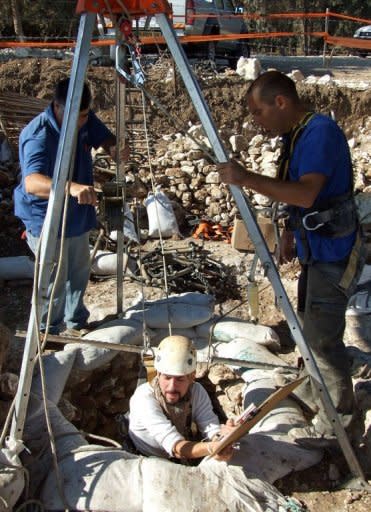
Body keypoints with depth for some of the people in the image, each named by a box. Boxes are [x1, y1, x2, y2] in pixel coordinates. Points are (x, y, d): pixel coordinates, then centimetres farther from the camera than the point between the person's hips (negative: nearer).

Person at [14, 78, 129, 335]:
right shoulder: (37, 135, -30)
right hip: (46, 219, -7)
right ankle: (48, 333, 25)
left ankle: (76, 322, 42)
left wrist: (115, 148, -19)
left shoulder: (87, 120, -9)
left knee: (80, 271, 20)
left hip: (77, 213, 7)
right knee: (54, 280, 2)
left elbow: (106, 138, 7)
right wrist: (71, 187, -63)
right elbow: (32, 183, -44)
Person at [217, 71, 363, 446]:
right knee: (310, 326, 20)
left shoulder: (321, 131, -20)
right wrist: (289, 232, 18)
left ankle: (335, 418, 14)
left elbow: (306, 193, -34)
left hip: (333, 253, -10)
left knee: (322, 336, -3)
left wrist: (246, 179, -34)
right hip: (315, 249, 10)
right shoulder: (294, 136, 9)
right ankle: (315, 391, 39)